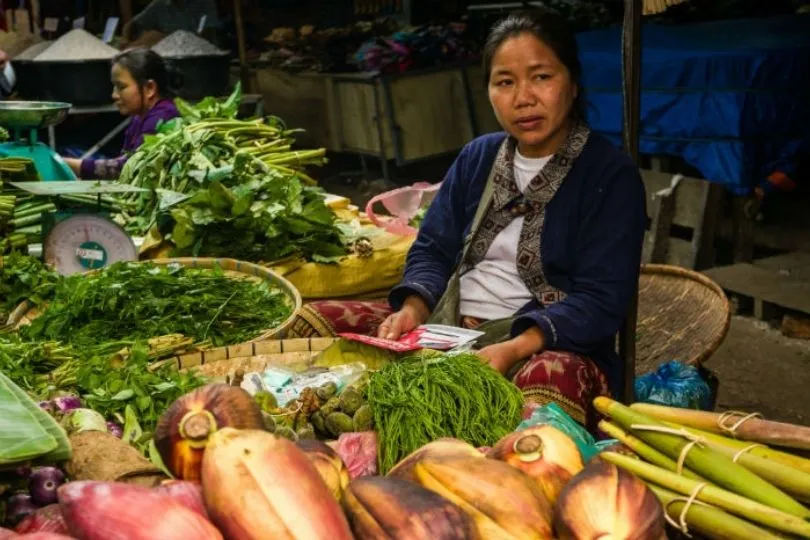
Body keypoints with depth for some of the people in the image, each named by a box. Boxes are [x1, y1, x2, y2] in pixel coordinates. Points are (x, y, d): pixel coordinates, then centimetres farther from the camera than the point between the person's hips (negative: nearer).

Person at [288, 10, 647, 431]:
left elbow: (601, 299, -13)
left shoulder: (611, 174, -5)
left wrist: (514, 349, -28)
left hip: (550, 345, -5)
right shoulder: (477, 157, 12)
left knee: (554, 379, -42)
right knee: (315, 320, -9)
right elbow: (433, 250, 12)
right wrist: (414, 309, -10)